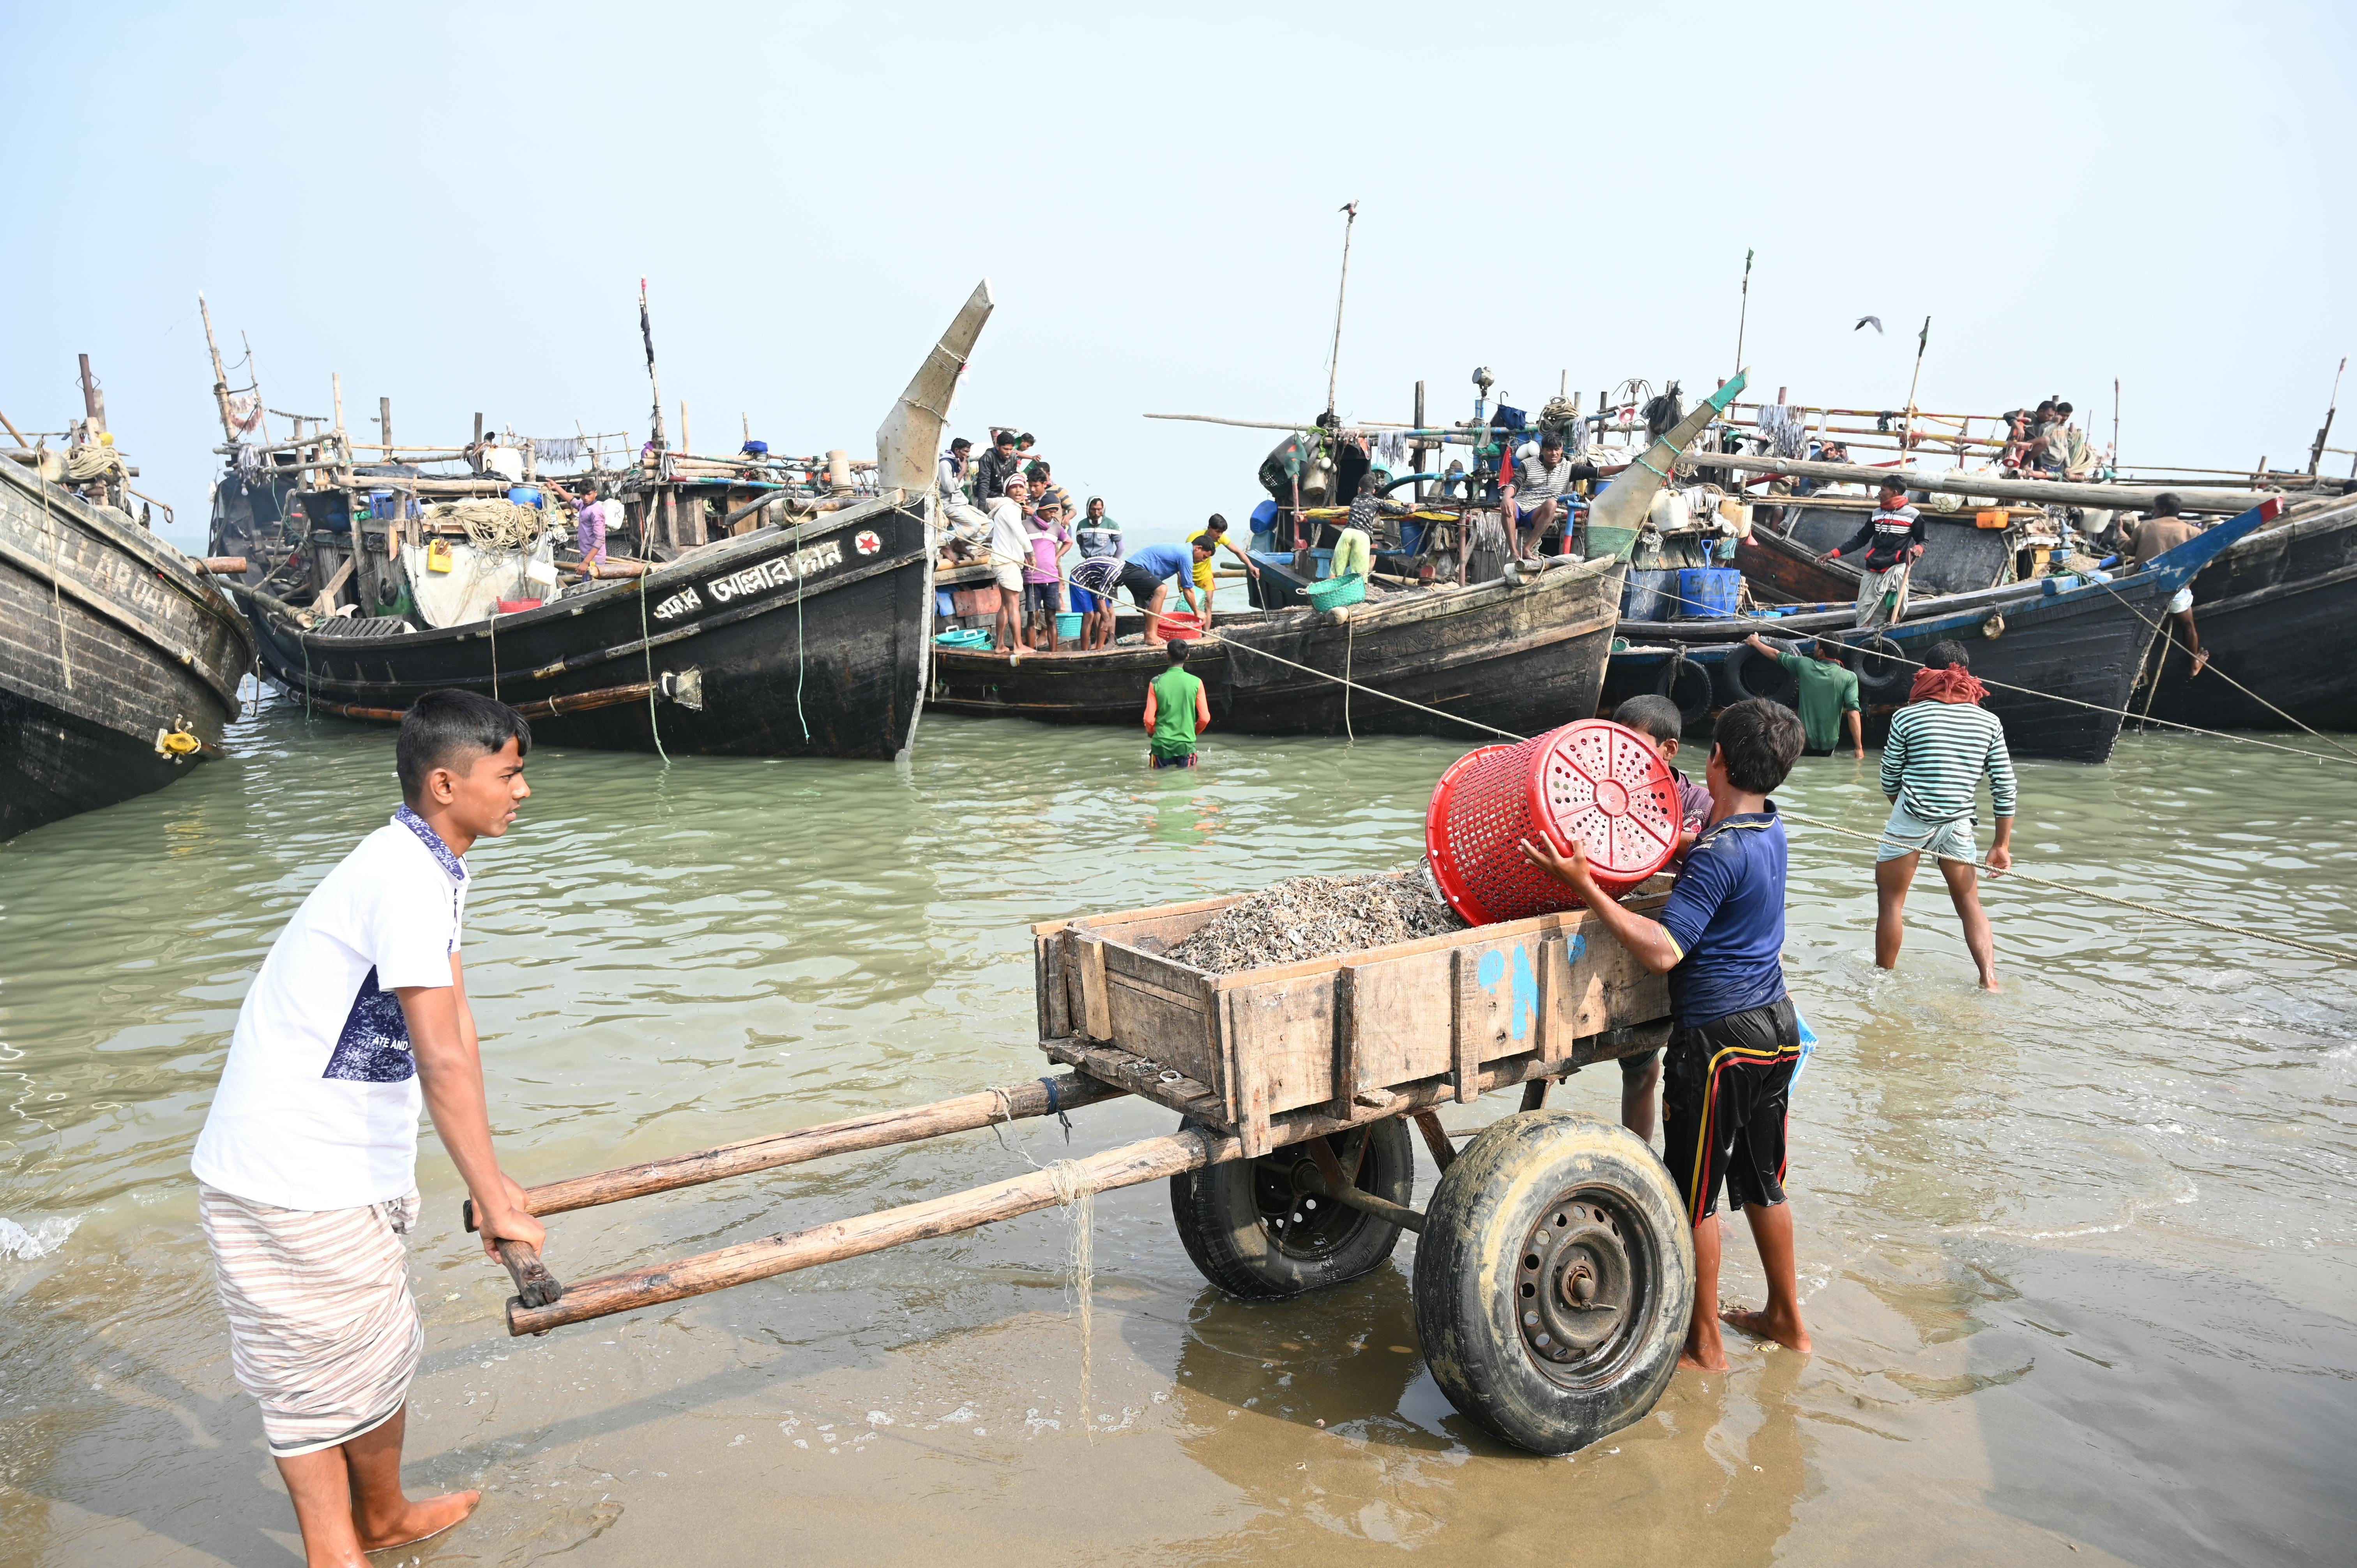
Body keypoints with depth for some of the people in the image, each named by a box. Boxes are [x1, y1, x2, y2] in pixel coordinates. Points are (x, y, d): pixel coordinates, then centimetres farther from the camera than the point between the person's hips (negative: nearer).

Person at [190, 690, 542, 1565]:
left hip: (348, 1161, 9)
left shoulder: (435, 867, 7)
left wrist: (491, 1178, 12)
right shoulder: (405, 876, -24)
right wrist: (494, 1202, -23)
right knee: (320, 1371, 7)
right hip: (289, 1176, -9)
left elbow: (455, 1024, 10)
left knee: (382, 1349, 20)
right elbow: (442, 1060, -27)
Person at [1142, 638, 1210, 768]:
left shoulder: (1156, 683, -4)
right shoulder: (1196, 683, -4)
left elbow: (1149, 719, -3)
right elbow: (1205, 718, -1)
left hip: (1161, 744, 0)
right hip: (1186, 745, 0)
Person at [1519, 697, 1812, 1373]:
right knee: (1761, 1182, 22)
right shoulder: (1770, 829, 5)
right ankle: (1787, 1318, 35)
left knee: (1695, 1194, 6)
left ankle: (1704, 1342, 19)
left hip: (1719, 1040, -9)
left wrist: (1585, 886, -26)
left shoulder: (1720, 853, -22)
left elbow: (1664, 950, -26)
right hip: (1776, 1029, 9)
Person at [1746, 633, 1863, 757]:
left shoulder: (1804, 666, -6)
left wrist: (1755, 642, 28)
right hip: (1829, 743, 0)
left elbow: (1776, 655, 10)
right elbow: (1853, 712, -18)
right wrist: (1859, 748, -16)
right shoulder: (1849, 677, -11)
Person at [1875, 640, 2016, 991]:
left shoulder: (1907, 717, -5)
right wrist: (2002, 845, 9)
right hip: (1958, 824, 3)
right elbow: (2005, 788, 2)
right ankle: (1989, 981, 8)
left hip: (1910, 820, -3)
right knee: (1970, 904, 17)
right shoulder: (1988, 721, 2)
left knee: (1891, 901, 10)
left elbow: (1890, 780, 2)